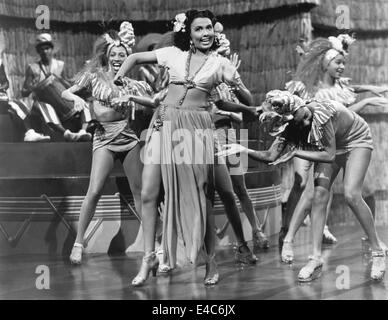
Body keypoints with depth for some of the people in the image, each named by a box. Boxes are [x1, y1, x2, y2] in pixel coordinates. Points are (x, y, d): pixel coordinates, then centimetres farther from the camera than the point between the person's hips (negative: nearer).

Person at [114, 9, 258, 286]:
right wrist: (117, 83, 5)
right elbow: (135, 58, 17)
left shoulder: (220, 64, 6)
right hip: (166, 124, 2)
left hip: (197, 127, -2)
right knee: (149, 193, -3)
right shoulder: (174, 55, 8)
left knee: (201, 195, -2)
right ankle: (149, 258, 7)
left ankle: (211, 260, 11)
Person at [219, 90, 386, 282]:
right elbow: (271, 156, -19)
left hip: (356, 140, -6)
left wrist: (295, 153, -33)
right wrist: (244, 150, -33)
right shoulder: (288, 126, -19)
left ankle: (377, 253, -6)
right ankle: (316, 258, -8)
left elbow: (329, 155, -34)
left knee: (351, 195, -20)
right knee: (319, 195, -10)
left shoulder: (320, 113, -38)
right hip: (329, 146, 6)